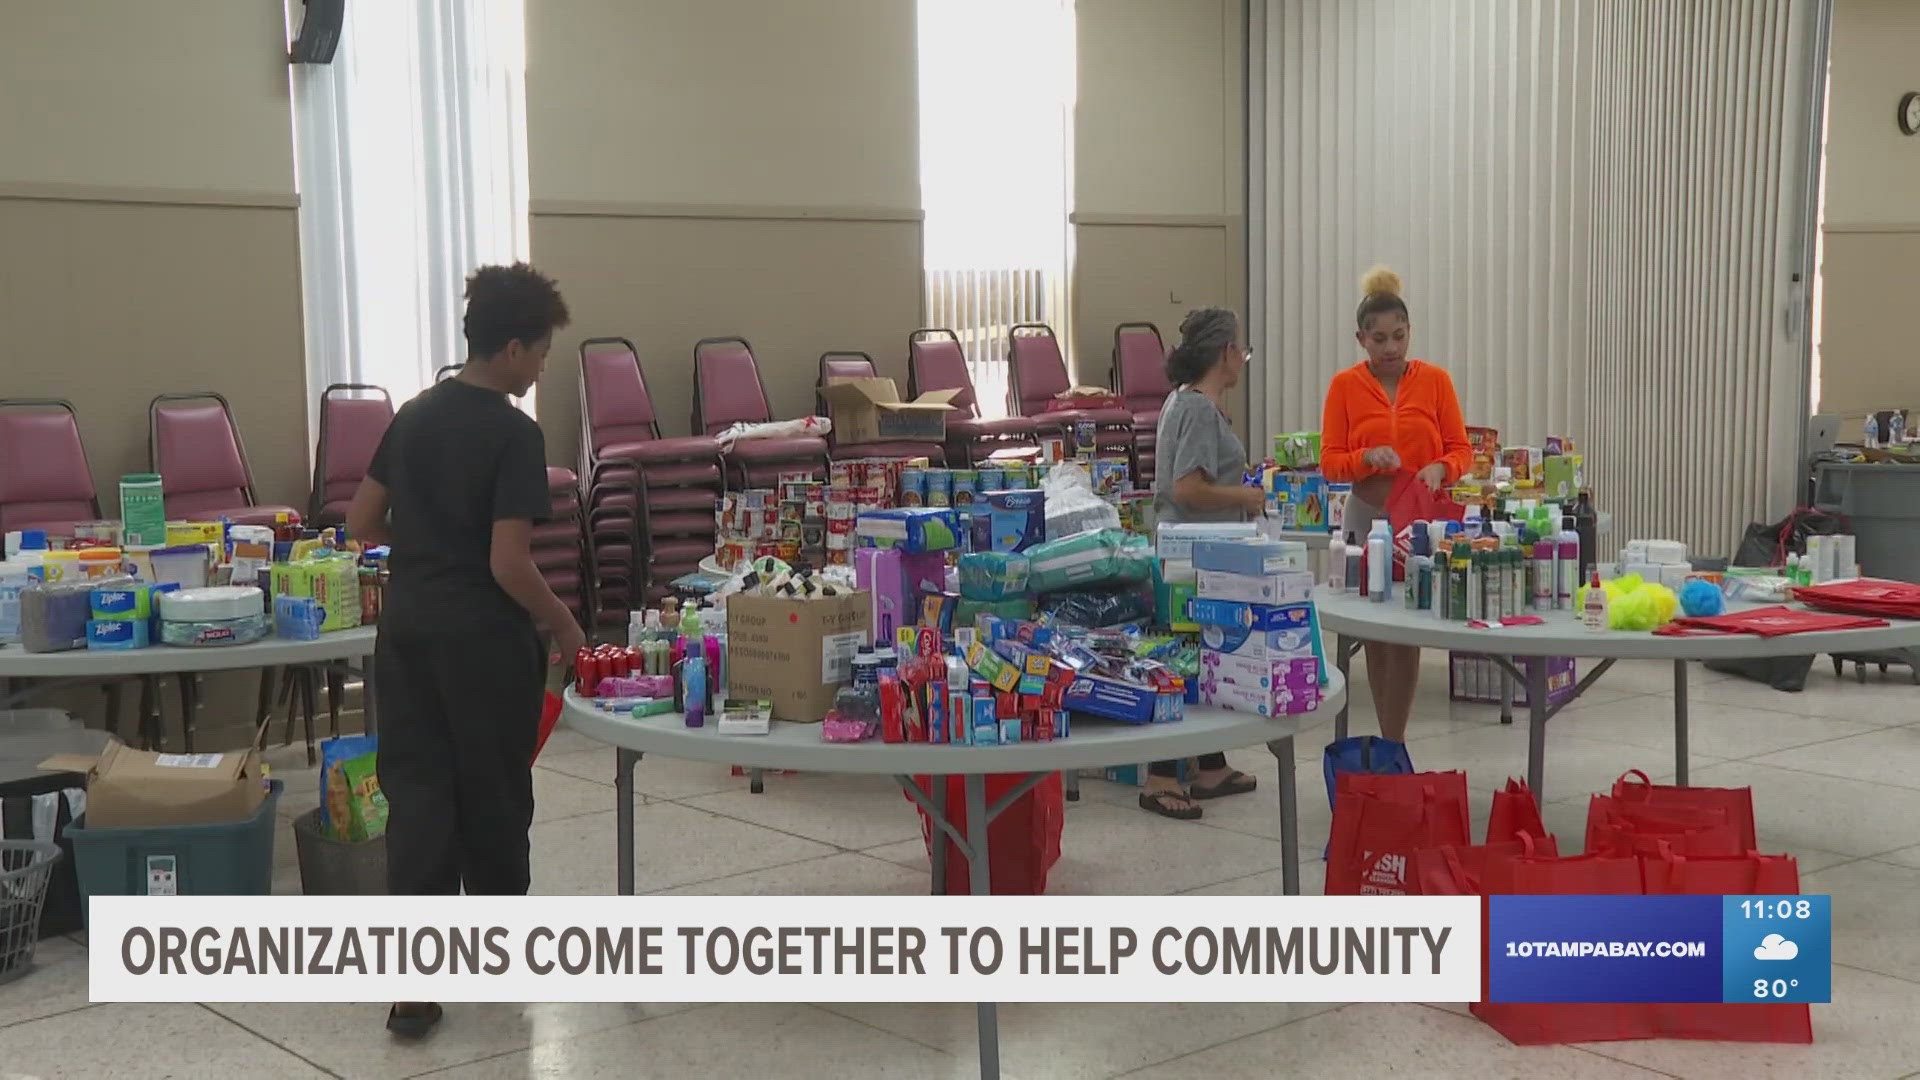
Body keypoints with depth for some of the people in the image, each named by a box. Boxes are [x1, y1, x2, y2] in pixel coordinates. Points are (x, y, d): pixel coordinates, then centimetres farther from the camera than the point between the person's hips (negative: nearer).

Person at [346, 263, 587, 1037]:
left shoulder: (414, 416, 7)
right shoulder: (513, 434, -14)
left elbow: (363, 523, 12)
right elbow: (509, 565, -19)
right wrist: (562, 624, -4)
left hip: (407, 627, 6)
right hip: (483, 637, -6)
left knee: (416, 792, 4)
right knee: (493, 792, 11)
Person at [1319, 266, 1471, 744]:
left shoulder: (1435, 380, 1)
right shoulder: (1345, 385, -1)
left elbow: (1460, 450, 2)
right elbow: (1330, 462, -2)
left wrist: (1440, 468, -19)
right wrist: (1367, 458, -21)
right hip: (1366, 517, 1)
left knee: (1406, 636, -5)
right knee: (1375, 635, 7)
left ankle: (1391, 746, 0)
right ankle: (1392, 744, 18)